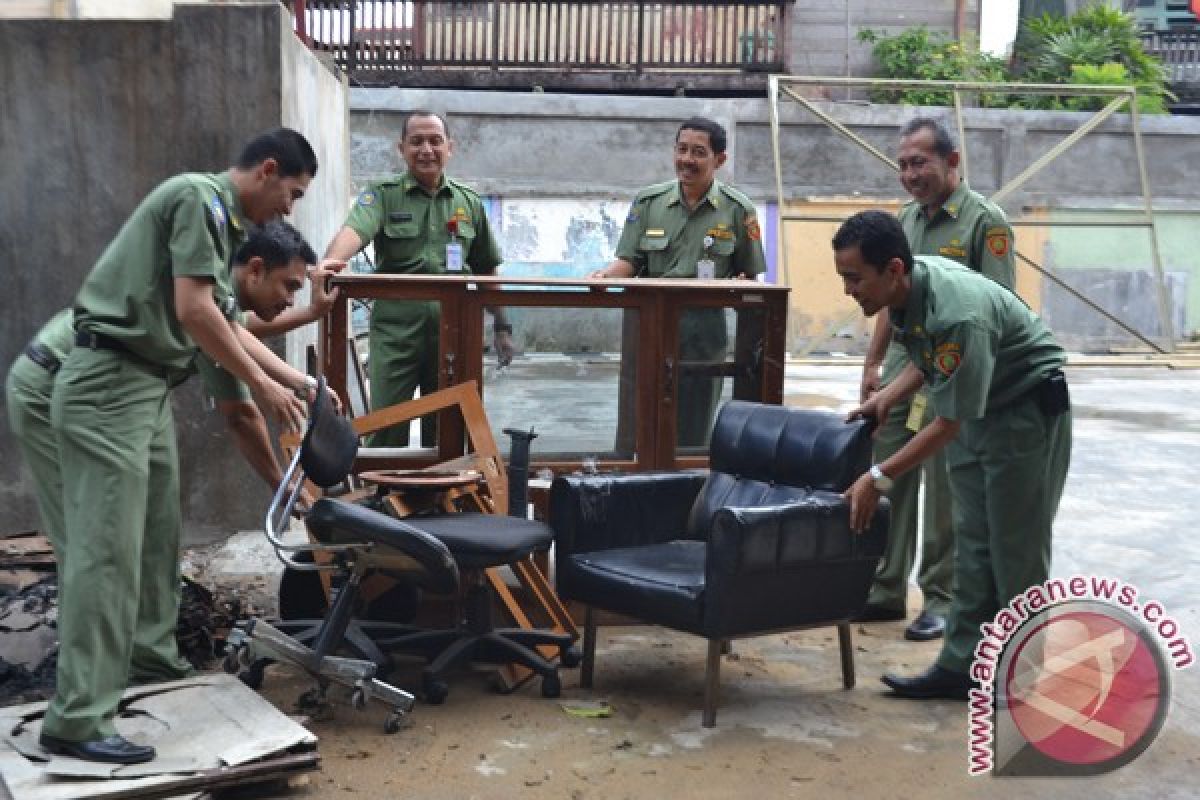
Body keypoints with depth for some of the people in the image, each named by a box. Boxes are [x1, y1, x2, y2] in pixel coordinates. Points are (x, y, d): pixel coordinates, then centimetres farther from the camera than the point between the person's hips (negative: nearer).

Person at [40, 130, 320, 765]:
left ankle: (151, 653, 31)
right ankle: (77, 721, -9)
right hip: (109, 384, -10)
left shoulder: (225, 223, 17)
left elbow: (227, 327, 22)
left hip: (147, 386, 10)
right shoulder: (200, 196, -12)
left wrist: (297, 379, 23)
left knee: (159, 532, 17)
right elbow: (194, 311, -19)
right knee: (108, 547, -11)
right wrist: (263, 386, -11)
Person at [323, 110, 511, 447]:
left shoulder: (469, 204, 11)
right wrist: (330, 263, -40)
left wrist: (502, 325, 17)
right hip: (396, 331, -3)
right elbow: (354, 230, -20)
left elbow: (486, 271, 18)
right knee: (387, 430, -1)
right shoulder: (382, 195, 1)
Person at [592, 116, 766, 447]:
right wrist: (607, 273, -15)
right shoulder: (648, 201, 6)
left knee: (692, 429, 6)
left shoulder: (737, 209, 2)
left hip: (704, 328, -1)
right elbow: (630, 260, 3)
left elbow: (749, 274, 7)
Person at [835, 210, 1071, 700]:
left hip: (1027, 410, -8)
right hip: (973, 409, 8)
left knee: (1015, 547, -2)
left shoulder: (959, 315, -34)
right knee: (972, 542, 8)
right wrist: (886, 398, -3)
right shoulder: (906, 287, -9)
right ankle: (961, 666, 14)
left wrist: (878, 478, -25)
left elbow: (947, 424, -28)